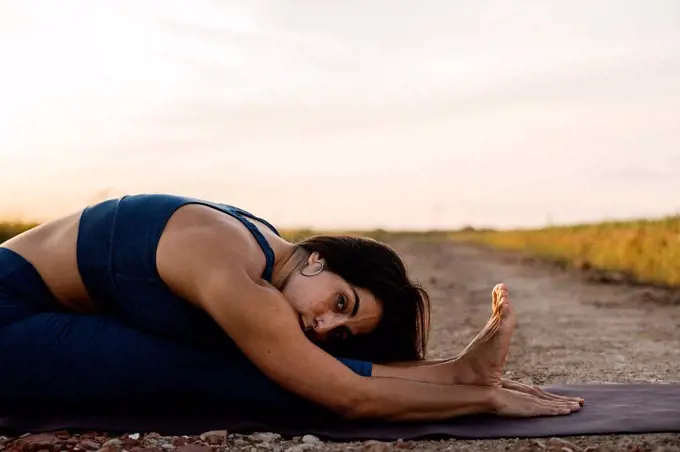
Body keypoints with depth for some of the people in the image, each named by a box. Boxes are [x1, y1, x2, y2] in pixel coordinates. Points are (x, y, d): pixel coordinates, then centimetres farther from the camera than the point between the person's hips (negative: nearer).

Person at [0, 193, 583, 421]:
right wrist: (492, 399, -22)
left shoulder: (263, 246, -4)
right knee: (207, 370, -24)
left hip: (57, 319, 8)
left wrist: (458, 371, -5)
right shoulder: (234, 279, -31)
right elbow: (351, 398, -27)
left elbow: (347, 368, 1)